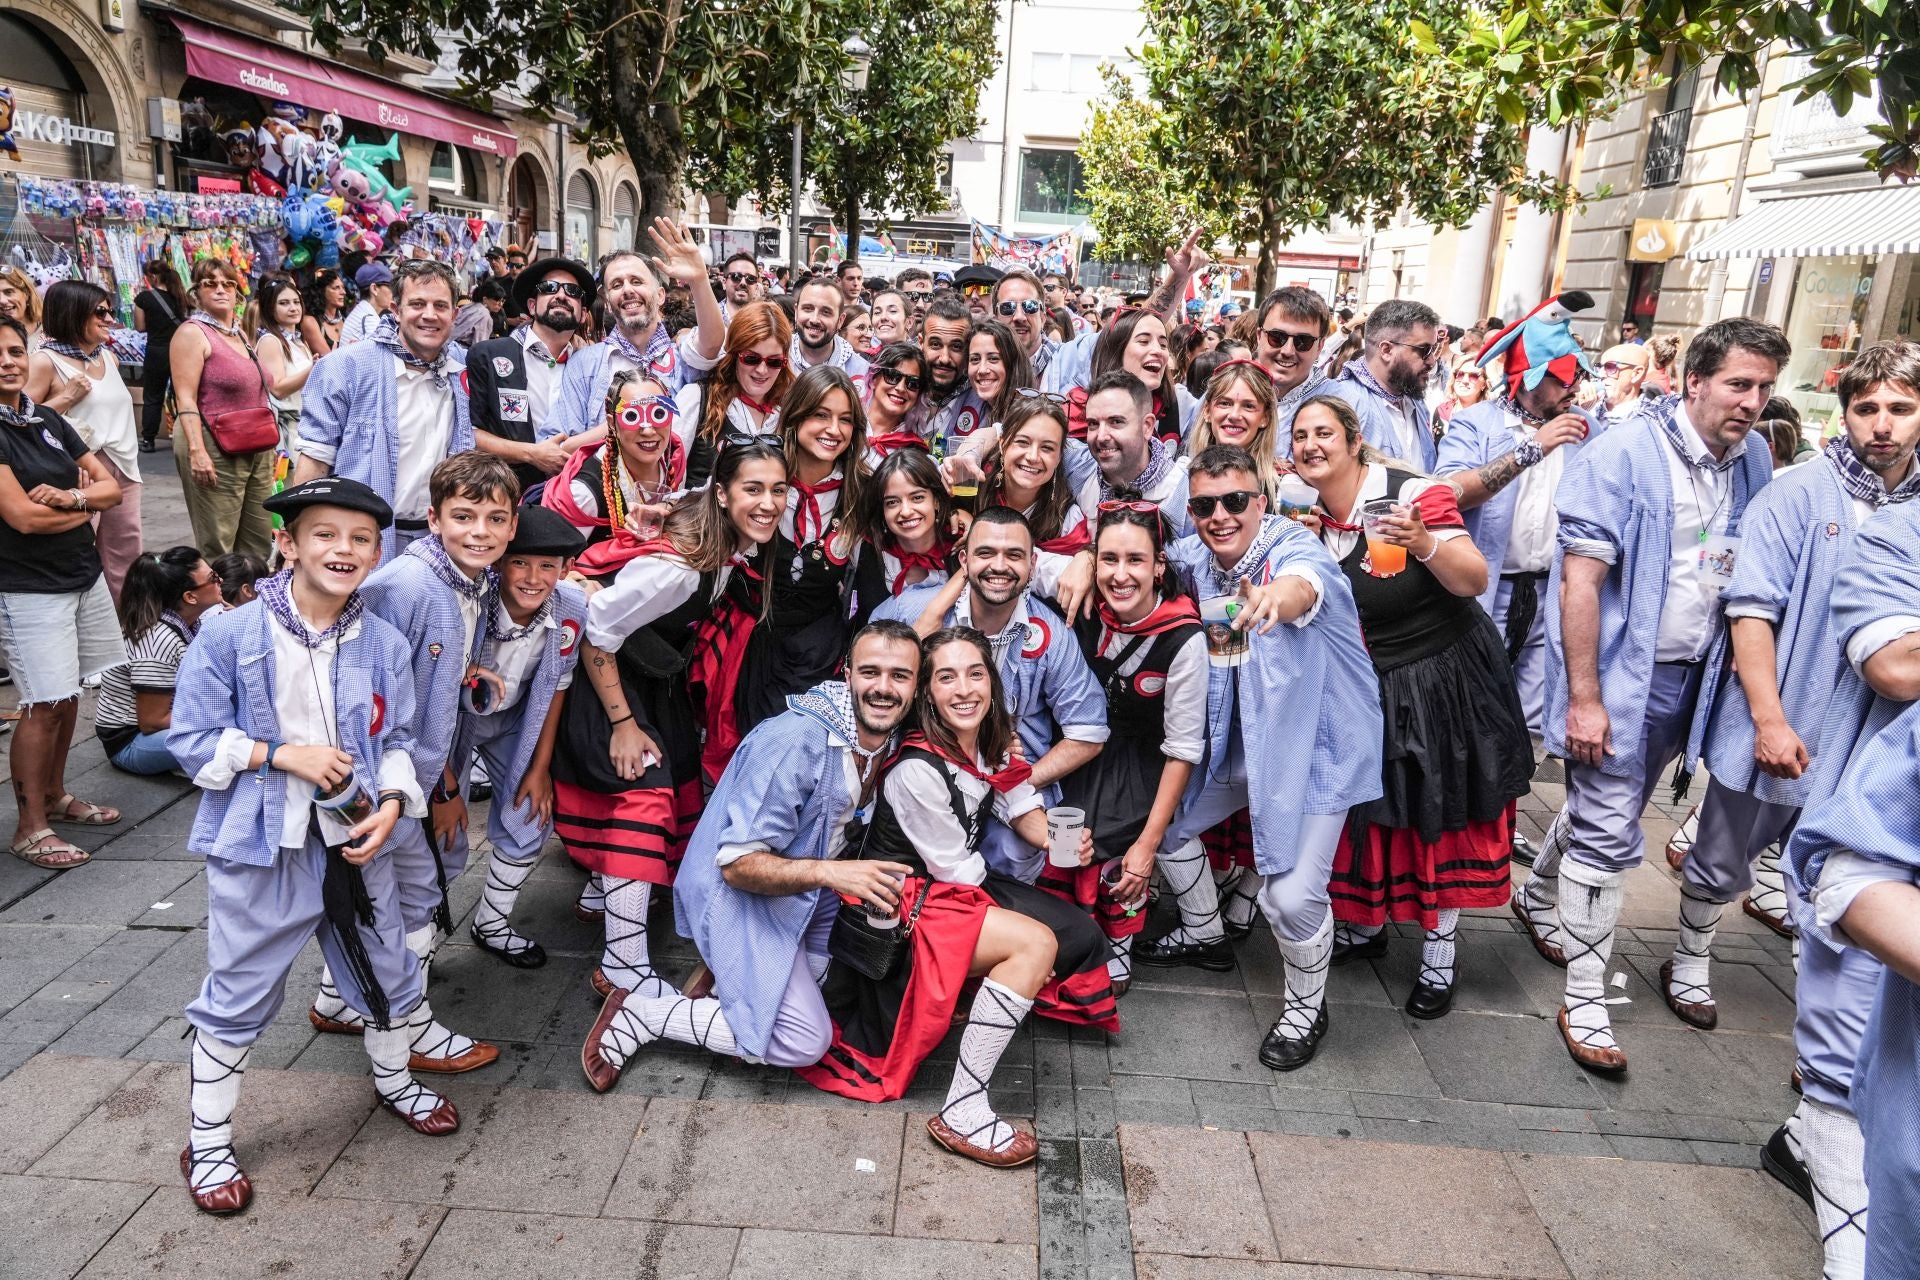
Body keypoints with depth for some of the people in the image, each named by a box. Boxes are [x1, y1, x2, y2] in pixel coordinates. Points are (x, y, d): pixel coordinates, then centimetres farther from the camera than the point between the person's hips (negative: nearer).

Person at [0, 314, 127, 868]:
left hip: (82, 574, 7)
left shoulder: (47, 420, 10)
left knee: (67, 696, 12)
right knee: (44, 705, -7)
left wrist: (70, 496, -12)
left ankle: (54, 797, 28)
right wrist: (85, 508, -3)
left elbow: (111, 487, 8)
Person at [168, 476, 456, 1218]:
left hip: (355, 843, 4)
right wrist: (285, 754, -19)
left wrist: (390, 806, -10)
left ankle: (394, 1082, 46)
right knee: (237, 1001, 9)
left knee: (390, 978, 19)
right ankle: (208, 1142, 28)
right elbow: (190, 739, -8)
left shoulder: (384, 646, -2)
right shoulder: (229, 637, -12)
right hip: (259, 849, -4)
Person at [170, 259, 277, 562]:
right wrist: (197, 451, -24)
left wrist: (268, 444, 19)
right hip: (215, 449, -8)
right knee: (217, 545, -4)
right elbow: (185, 400, -14)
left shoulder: (239, 333, 16)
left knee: (260, 539, 12)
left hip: (257, 450, 8)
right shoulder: (193, 333, -6)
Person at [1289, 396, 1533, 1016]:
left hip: (1442, 678, -5)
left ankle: (1439, 956, 22)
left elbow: (1475, 581, -21)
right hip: (1365, 687, 5)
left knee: (1442, 817, 6)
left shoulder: (1414, 494, -19)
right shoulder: (1309, 519, -1)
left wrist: (1424, 545, -38)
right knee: (1370, 811, 15)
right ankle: (1366, 925, 36)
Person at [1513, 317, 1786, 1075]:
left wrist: (1723, 691, 4)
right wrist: (1583, 697, -21)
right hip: (1620, 676, -6)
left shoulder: (1754, 465, 4)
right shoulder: (1627, 456, -15)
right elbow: (1581, 580, -18)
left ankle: (1536, 900, 46)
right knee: (1609, 835, -1)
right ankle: (1585, 1002, 10)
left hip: (1687, 680, 6)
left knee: (1605, 813, 21)